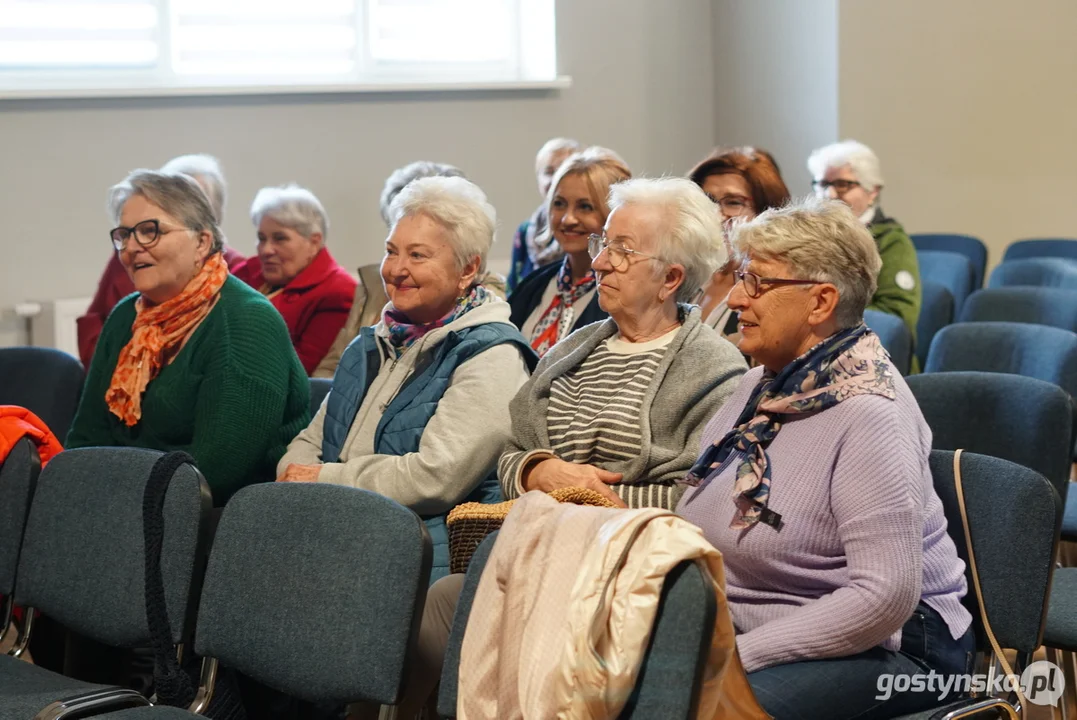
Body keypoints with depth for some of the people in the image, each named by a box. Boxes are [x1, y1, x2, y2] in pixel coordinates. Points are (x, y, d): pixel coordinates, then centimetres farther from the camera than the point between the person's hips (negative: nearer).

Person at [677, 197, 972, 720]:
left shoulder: (867, 412, -18)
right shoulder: (762, 385, 8)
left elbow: (886, 594, -25)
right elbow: (695, 531, 13)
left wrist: (737, 655, -24)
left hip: (882, 648, -7)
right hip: (753, 625, 7)